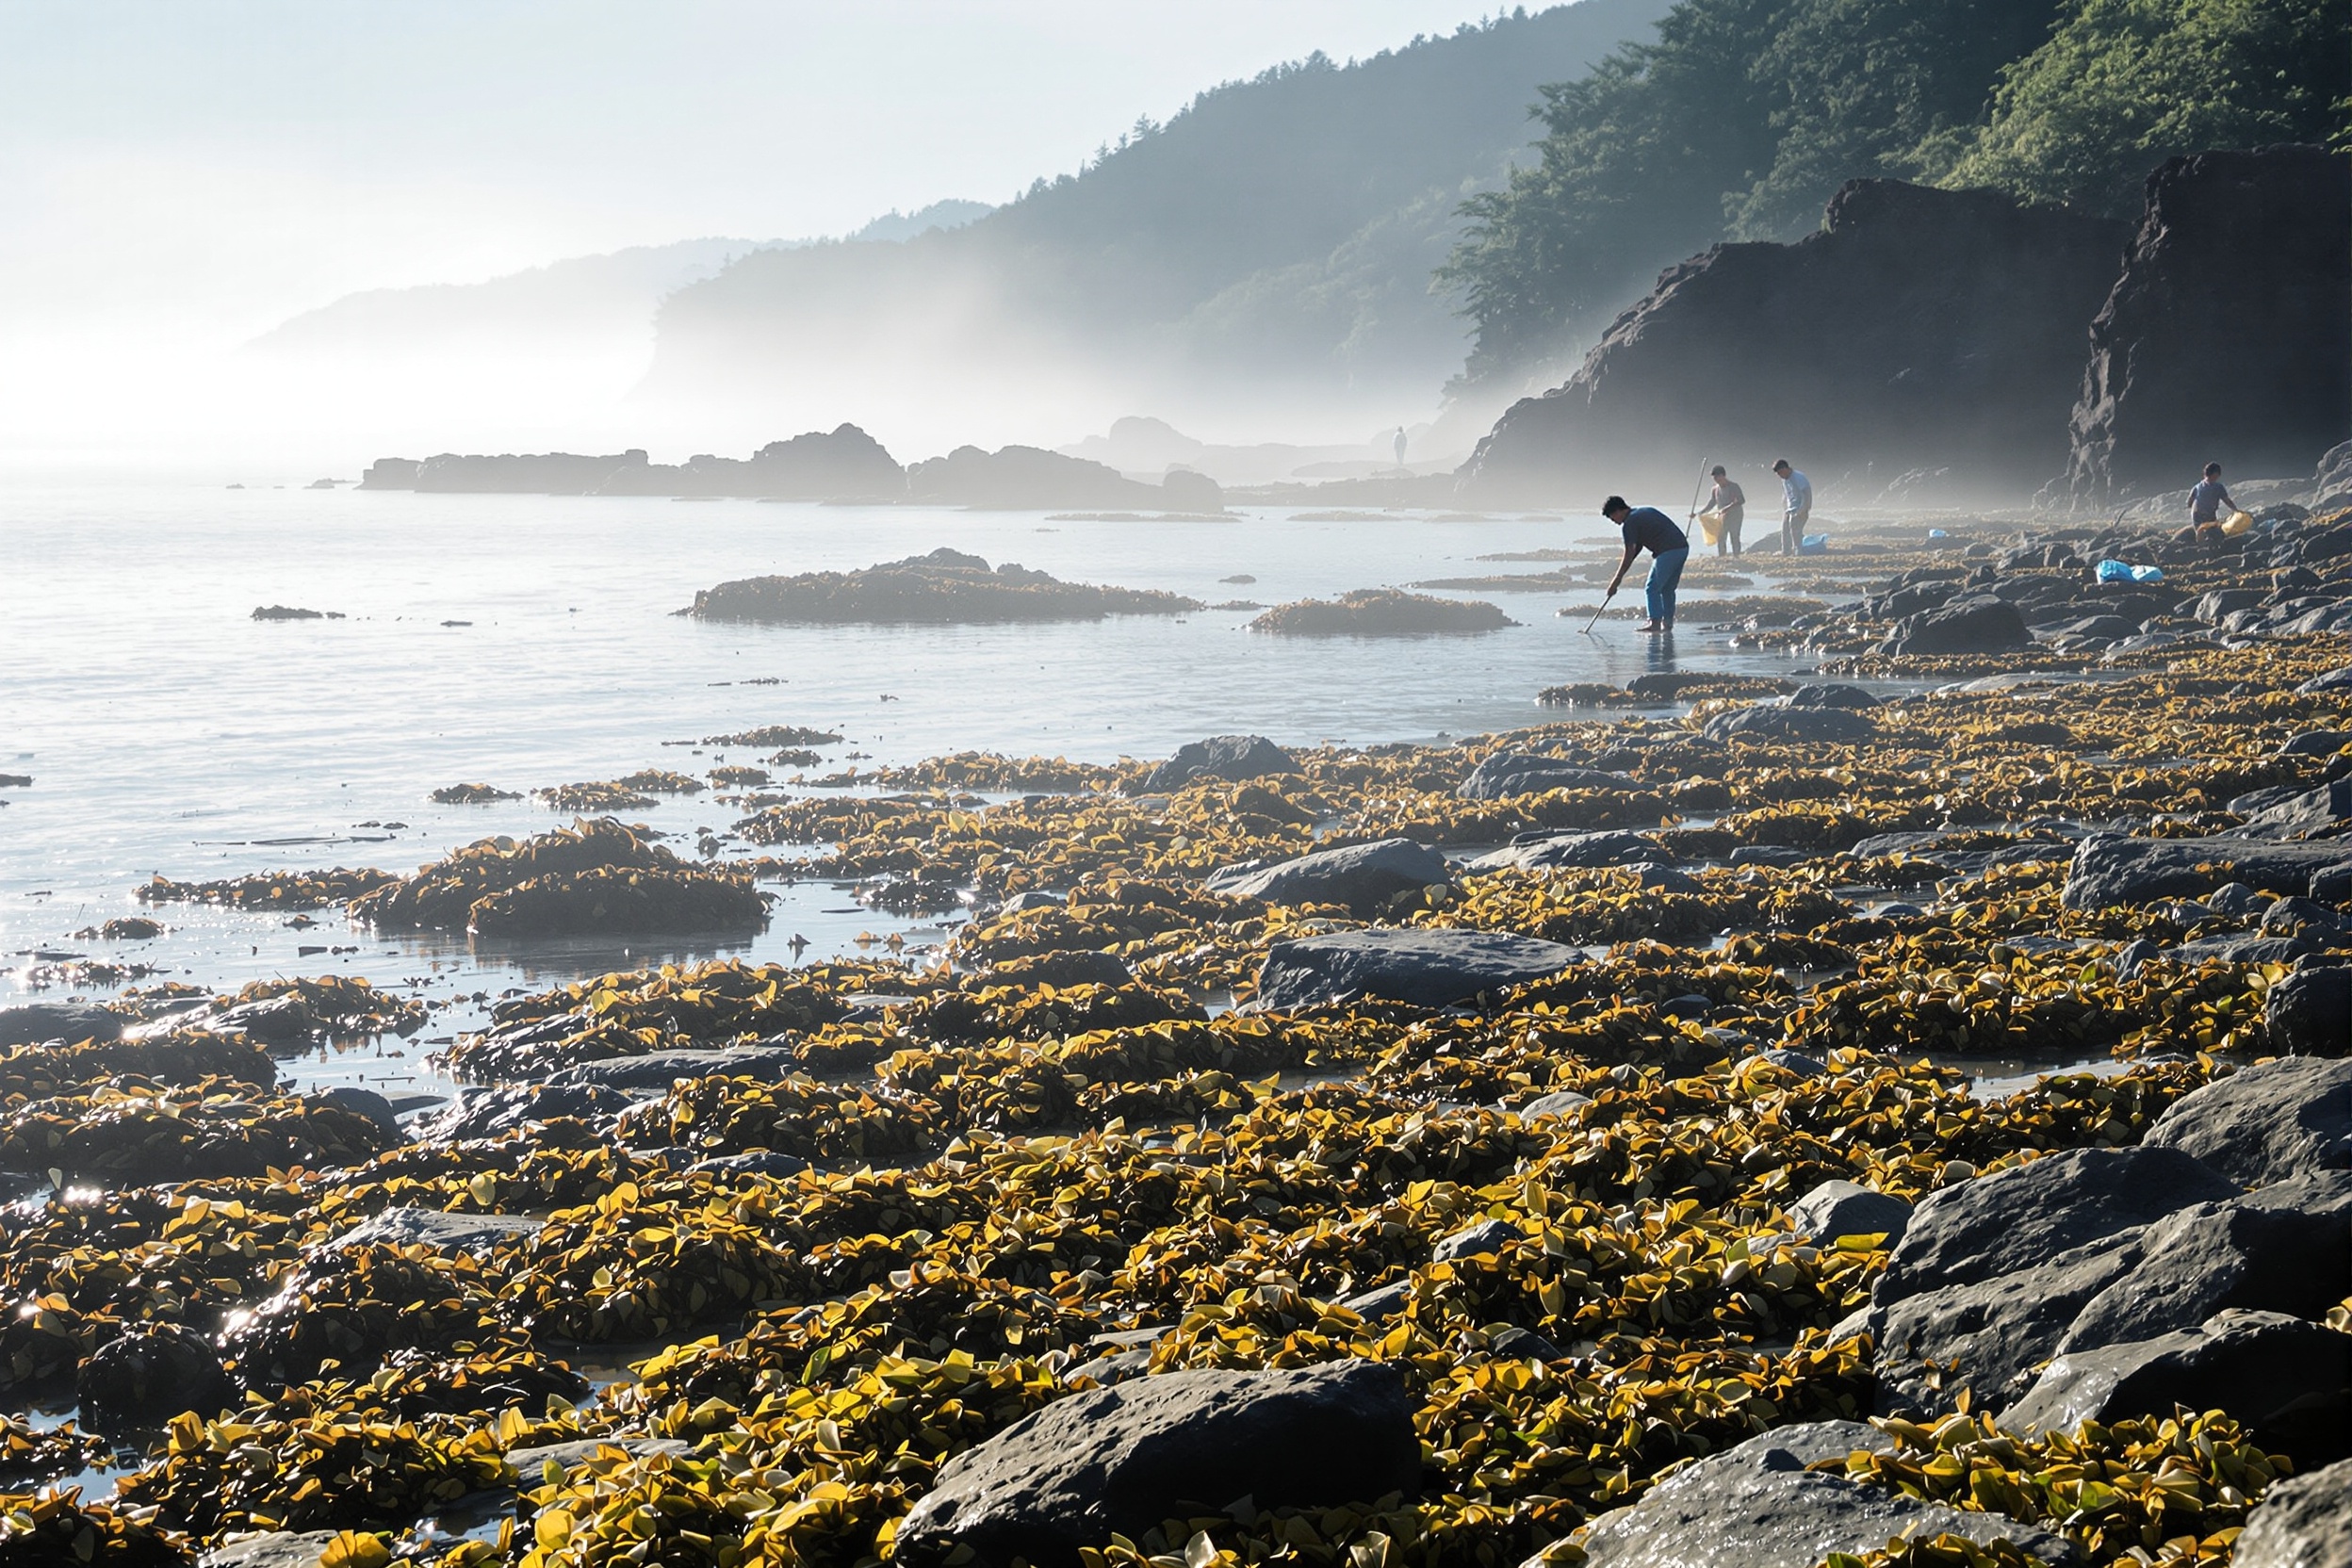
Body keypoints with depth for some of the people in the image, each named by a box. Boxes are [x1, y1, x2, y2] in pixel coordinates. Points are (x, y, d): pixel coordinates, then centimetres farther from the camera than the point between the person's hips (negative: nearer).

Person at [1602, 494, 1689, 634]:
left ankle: (1655, 623, -6)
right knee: (1667, 589, 15)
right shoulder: (1645, 511, 24)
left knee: (1652, 588, -2)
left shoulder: (1630, 522, -4)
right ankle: (1668, 623, 15)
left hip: (1667, 552, -9)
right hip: (1683, 547, 9)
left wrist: (1617, 579, -4)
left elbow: (1630, 553, -8)